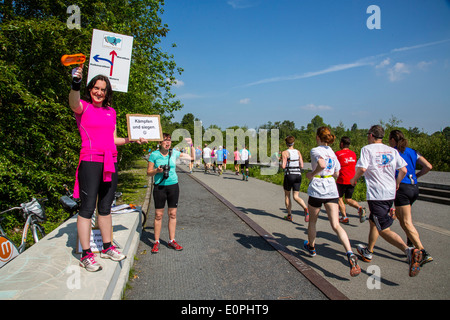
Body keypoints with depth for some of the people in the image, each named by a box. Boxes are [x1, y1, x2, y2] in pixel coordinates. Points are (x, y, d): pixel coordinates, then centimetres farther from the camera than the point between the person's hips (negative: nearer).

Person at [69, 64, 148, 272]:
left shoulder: (111, 112, 17)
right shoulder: (83, 107, 0)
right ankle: (86, 255, 6)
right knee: (87, 208, -4)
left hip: (110, 162, 6)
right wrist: (76, 83, -42)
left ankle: (107, 248, 25)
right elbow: (73, 103, -26)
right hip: (90, 161, -6)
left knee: (105, 208, 13)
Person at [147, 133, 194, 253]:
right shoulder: (154, 155, -2)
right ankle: (156, 242, 15)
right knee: (158, 215, 1)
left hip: (173, 186, 3)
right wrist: (157, 170, -17)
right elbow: (149, 172, 2)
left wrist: (191, 145, 4)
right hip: (159, 186, -2)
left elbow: (191, 157, 15)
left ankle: (171, 241, 20)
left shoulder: (174, 153, 4)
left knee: (172, 214, 7)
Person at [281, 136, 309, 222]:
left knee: (287, 195, 15)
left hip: (289, 176, -4)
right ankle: (306, 209, -20)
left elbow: (283, 166, -14)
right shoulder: (298, 152, 8)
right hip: (298, 176, 4)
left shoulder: (285, 153, -6)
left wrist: (281, 165, 8)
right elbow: (302, 166, 4)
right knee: (296, 196, 7)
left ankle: (289, 215, 19)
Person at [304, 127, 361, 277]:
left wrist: (312, 174, -12)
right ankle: (350, 255, -21)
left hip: (316, 190, -5)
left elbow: (322, 164, -27)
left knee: (312, 221, 18)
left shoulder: (315, 150, -7)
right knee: (336, 225, -3)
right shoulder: (332, 152, 13)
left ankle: (311, 246, 38)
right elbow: (336, 174, 18)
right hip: (332, 191, 5)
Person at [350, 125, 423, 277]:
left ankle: (409, 251, -24)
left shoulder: (367, 149, -7)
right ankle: (368, 252, 35)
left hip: (376, 194, -7)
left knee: (384, 230, -4)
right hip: (390, 193, 7)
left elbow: (362, 168, -18)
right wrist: (396, 184, 24)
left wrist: (354, 179, 1)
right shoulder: (392, 150, 10)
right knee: (373, 221, 23)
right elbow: (403, 170, 7)